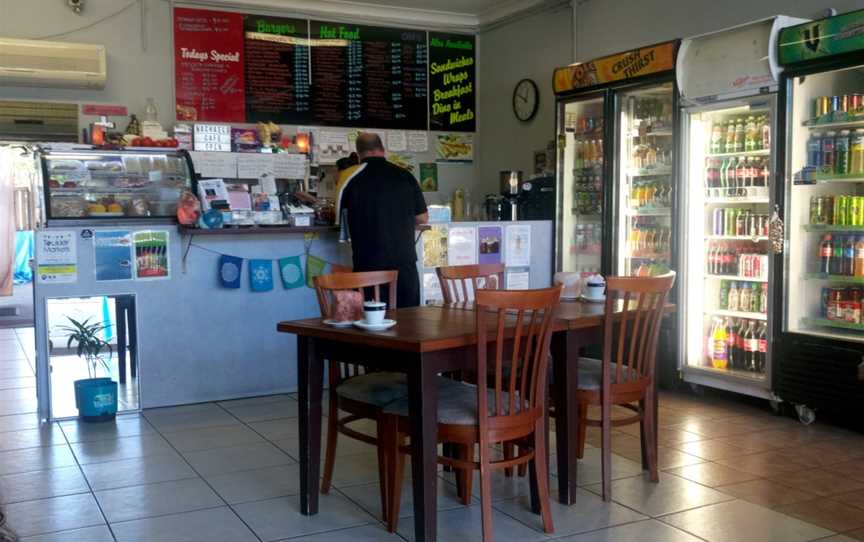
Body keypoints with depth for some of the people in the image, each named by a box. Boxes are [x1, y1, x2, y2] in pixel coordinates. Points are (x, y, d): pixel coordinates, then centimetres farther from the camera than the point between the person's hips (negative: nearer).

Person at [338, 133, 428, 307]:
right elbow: (423, 218, 7)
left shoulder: (351, 180, -4)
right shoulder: (405, 177, 1)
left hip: (369, 263, -2)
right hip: (405, 261, 2)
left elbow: (339, 220, 8)